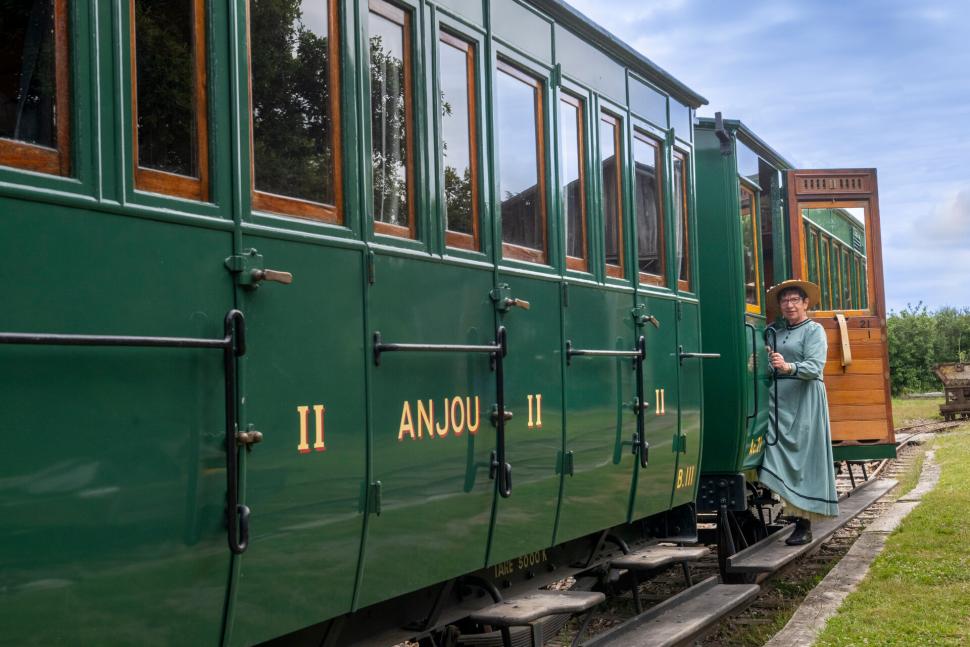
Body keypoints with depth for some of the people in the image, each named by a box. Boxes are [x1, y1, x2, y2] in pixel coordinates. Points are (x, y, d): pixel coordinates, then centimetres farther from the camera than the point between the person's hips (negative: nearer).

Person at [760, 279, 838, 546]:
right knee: (779, 453, -3)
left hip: (803, 400, -5)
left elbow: (814, 367, -12)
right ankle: (794, 512, 5)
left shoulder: (814, 330, 2)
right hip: (777, 399, 5)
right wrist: (767, 361, -4)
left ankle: (805, 525, -5)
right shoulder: (774, 331, 17)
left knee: (802, 456, -6)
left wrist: (788, 367, -28)